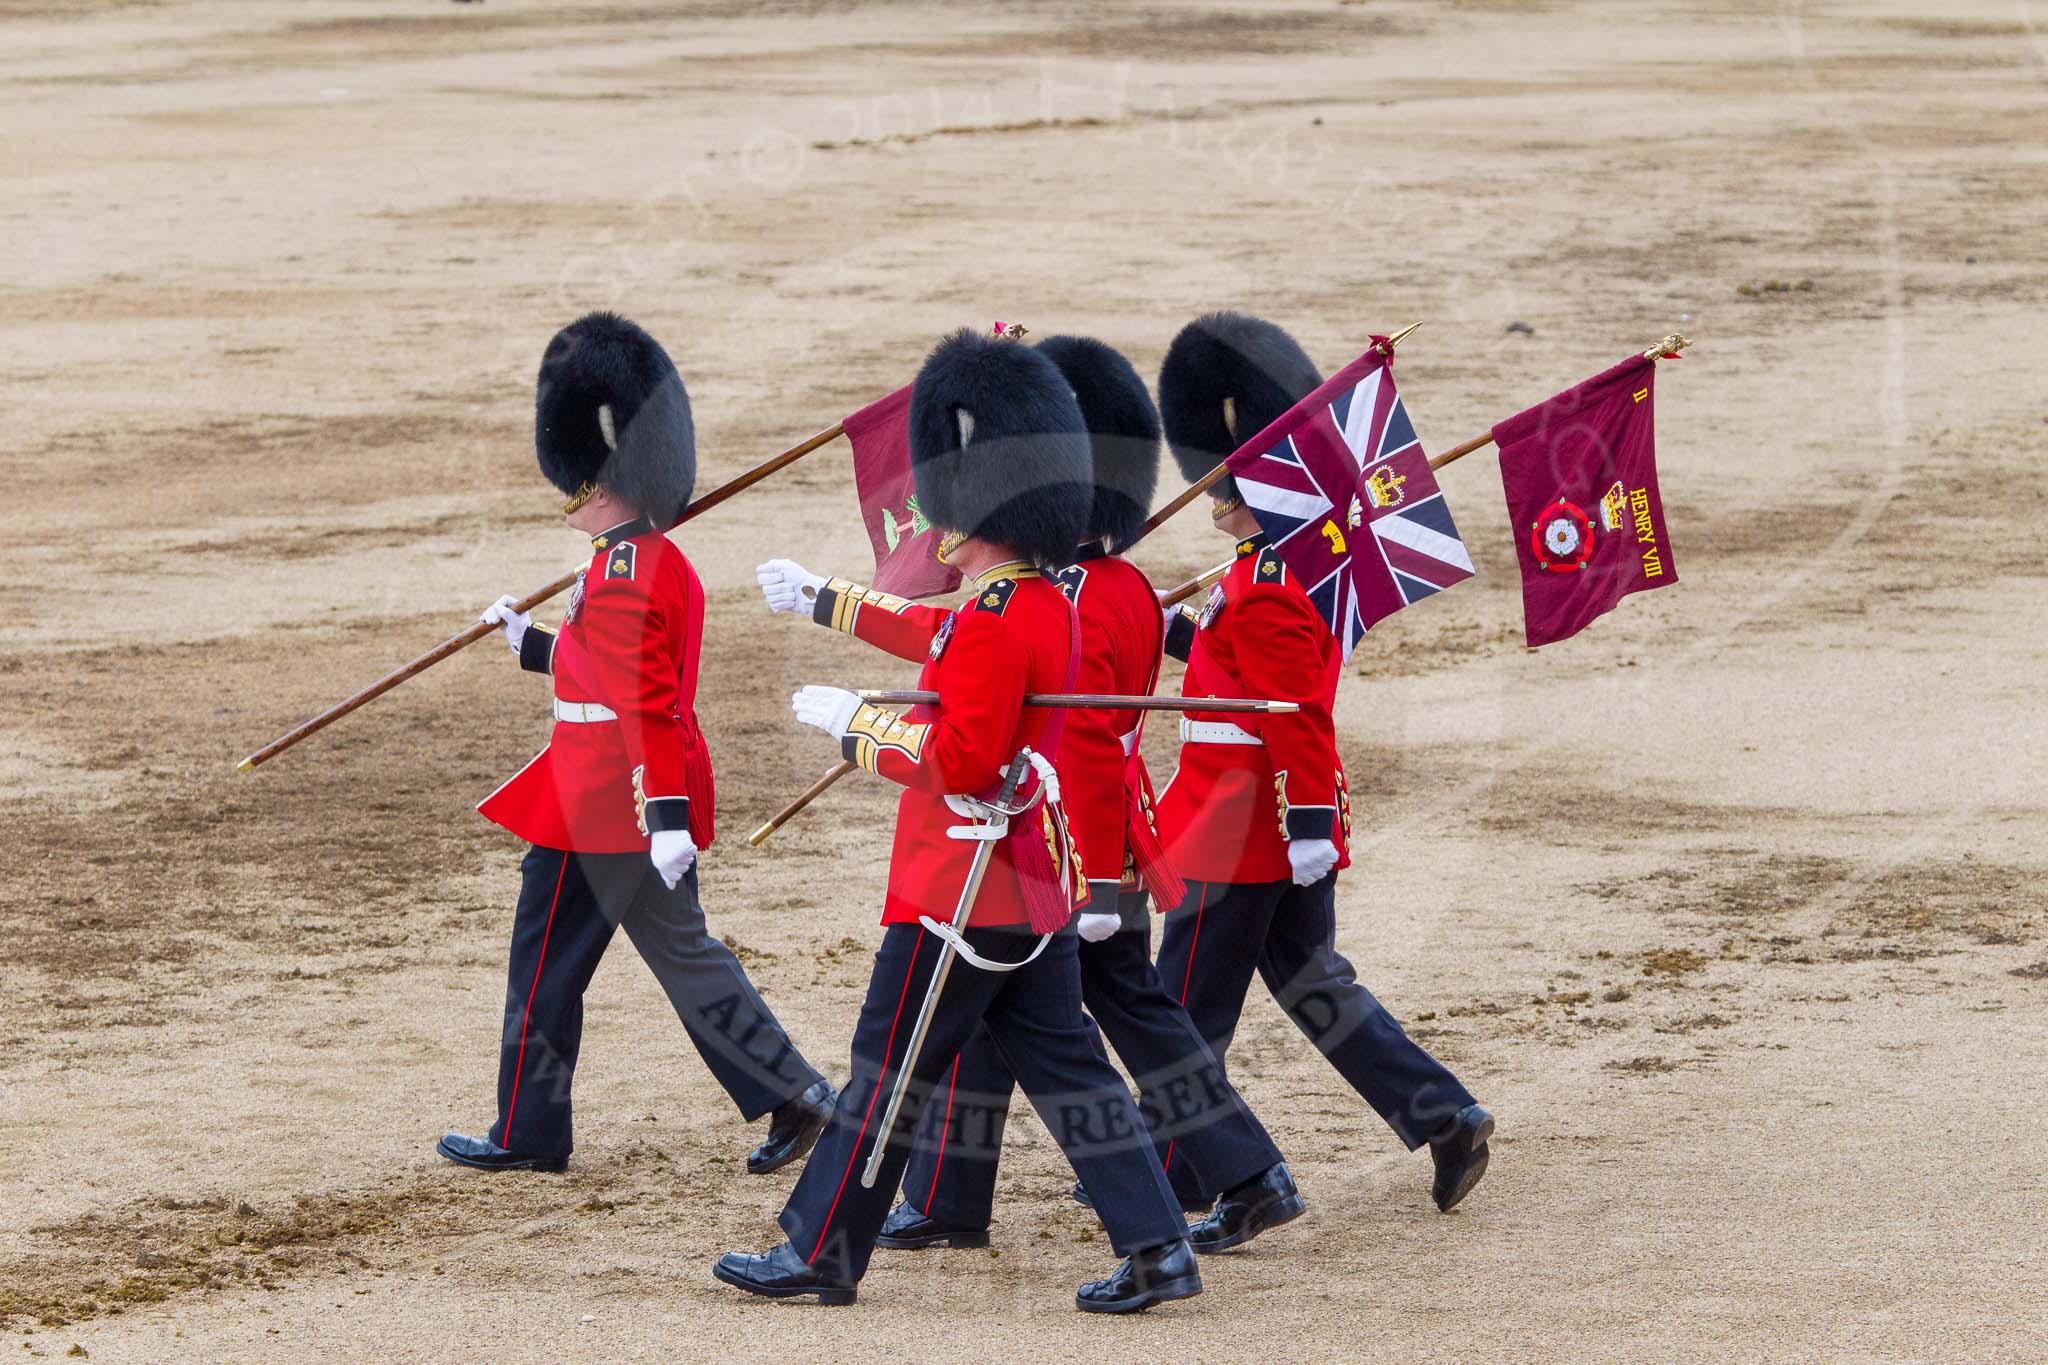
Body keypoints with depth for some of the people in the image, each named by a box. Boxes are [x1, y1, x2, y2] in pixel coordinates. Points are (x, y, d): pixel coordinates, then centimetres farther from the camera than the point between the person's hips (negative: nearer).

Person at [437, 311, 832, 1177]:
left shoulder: (620, 577, -19)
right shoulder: (666, 562, 11)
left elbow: (645, 704, -24)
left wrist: (665, 818, -28)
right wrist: (529, 641, 30)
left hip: (604, 811, -10)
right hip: (659, 803, 10)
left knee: (546, 963, 2)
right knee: (683, 951, 12)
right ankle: (793, 1096, 7)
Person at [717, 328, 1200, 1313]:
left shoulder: (992, 627, -21)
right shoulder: (1047, 605, 10)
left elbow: (959, 762, -24)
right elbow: (933, 636, 27)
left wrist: (852, 723, -13)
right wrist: (823, 599, 36)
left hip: (958, 895, -9)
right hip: (1034, 888, 9)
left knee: (889, 1075, 1)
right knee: (1066, 1068, 10)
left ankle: (819, 1257, 10)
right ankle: (1157, 1250, 6)